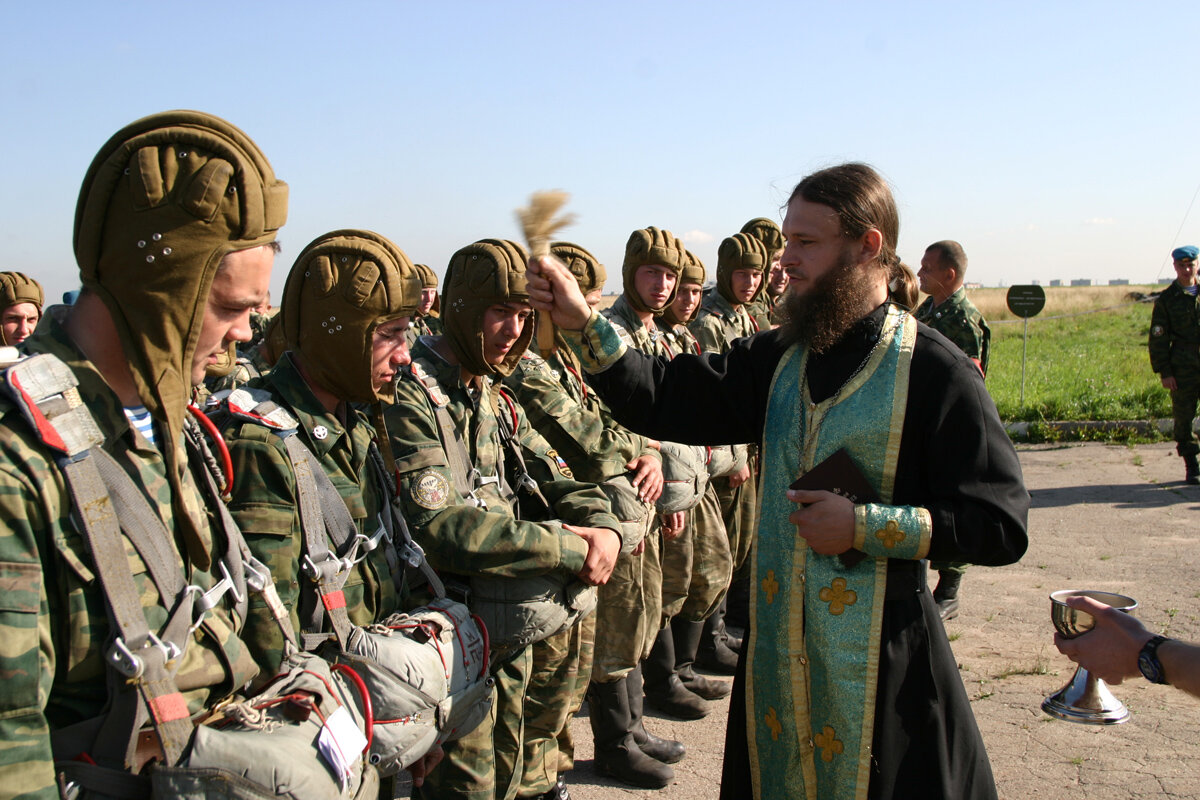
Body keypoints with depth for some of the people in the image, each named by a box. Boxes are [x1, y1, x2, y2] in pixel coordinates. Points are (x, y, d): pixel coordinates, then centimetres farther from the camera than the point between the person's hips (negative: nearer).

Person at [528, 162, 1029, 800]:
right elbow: (666, 401, 1)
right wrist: (582, 325, -10)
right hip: (775, 644, 5)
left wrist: (864, 527, -19)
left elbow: (1001, 526, -13)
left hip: (880, 659, -5)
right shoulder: (778, 358, 6)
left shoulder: (935, 371, -12)